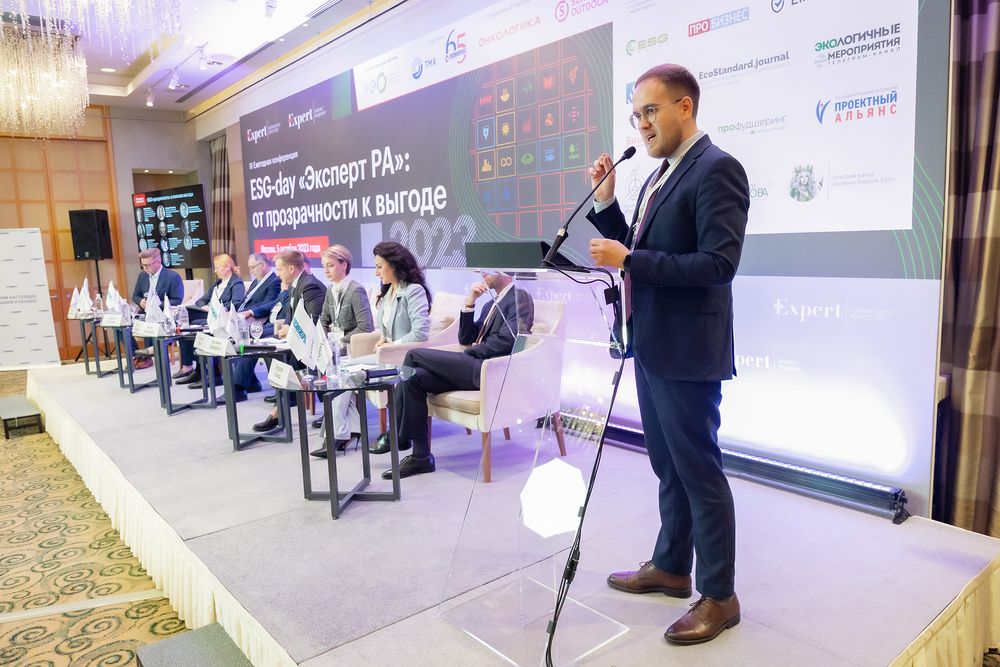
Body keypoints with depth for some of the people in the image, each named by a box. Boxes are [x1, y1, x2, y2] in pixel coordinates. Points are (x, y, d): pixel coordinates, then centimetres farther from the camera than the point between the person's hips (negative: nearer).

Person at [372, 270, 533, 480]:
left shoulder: (521, 298, 0)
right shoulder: (492, 304, 28)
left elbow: (506, 340, -14)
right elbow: (465, 339, 20)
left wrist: (469, 353, -5)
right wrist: (469, 303, 9)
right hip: (473, 369, 9)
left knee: (415, 355, -13)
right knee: (414, 378, -11)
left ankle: (398, 437, -4)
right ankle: (420, 456, -9)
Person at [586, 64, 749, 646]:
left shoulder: (717, 168, -14)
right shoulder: (661, 174, 15)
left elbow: (719, 263, -23)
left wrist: (628, 260, -22)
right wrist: (606, 202, 3)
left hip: (686, 349, -9)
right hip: (650, 344, 9)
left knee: (700, 470, 2)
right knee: (668, 465, 19)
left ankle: (719, 596, 19)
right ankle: (671, 567, 36)